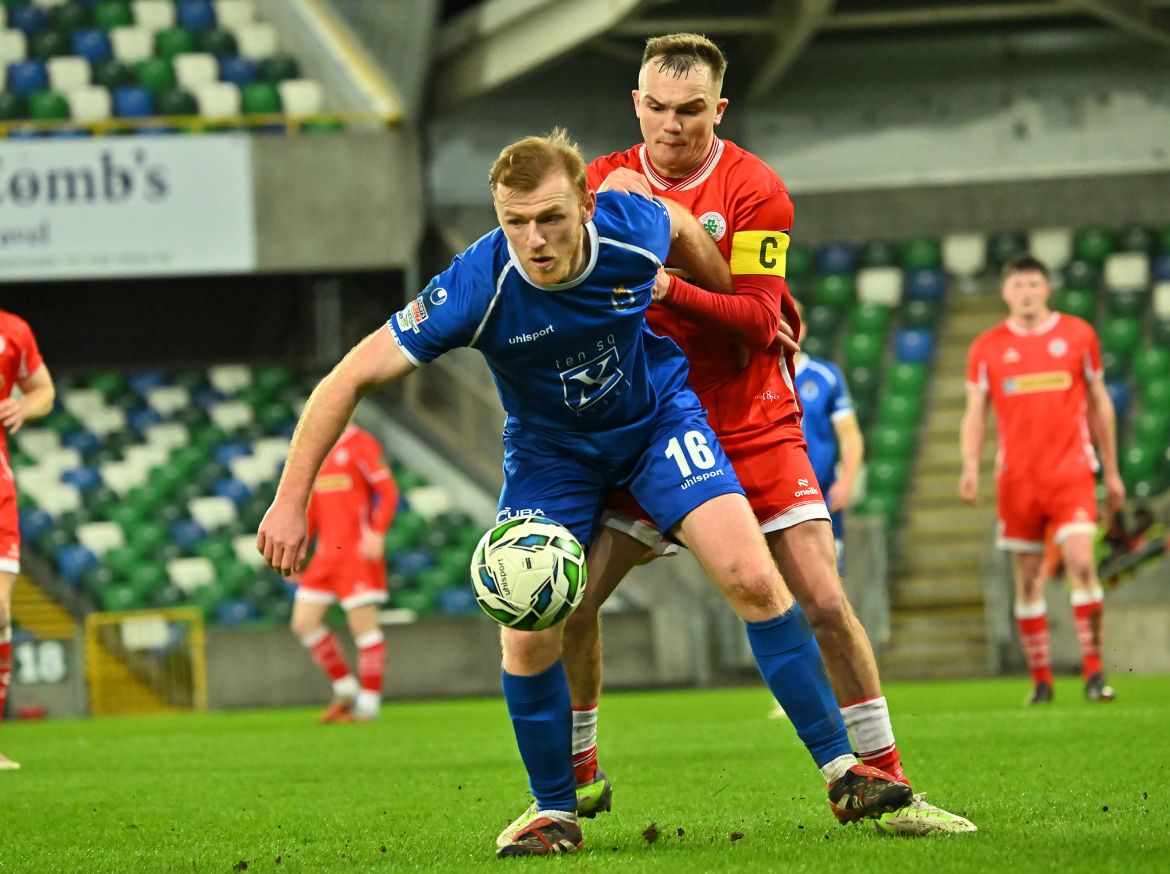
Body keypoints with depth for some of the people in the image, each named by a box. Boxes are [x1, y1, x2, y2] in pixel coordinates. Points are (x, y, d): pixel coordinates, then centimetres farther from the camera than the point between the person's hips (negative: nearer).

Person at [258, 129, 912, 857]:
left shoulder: (633, 229, -27)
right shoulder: (478, 289, -33)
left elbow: (680, 227, 1)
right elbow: (349, 381, -27)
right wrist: (290, 504, -29)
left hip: (660, 417, 1)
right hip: (550, 448, -1)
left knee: (753, 579, -13)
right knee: (528, 637, -12)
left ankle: (842, 772, -2)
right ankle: (556, 816, 11)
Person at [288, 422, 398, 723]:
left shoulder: (361, 445, -7)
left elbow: (388, 491, -13)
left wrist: (377, 533, -24)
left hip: (358, 551, -8)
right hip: (326, 553, 8)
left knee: (363, 622, -6)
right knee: (303, 621, 3)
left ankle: (368, 704, 0)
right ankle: (346, 690, 14)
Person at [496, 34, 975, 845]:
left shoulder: (755, 190, -9)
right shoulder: (609, 180, 1)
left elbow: (758, 320, -17)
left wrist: (670, 290, -32)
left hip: (754, 427, -2)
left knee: (825, 602, -10)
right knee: (571, 602, -6)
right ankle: (578, 777, 14)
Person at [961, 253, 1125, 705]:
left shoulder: (1078, 334, 6)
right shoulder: (987, 347, 6)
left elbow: (1099, 403, 13)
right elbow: (975, 414, 7)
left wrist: (1112, 472, 14)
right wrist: (971, 465, -10)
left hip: (1071, 471, -1)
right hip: (1017, 477, 1)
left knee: (1081, 563, -16)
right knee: (1027, 578, 2)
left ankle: (1094, 671, -9)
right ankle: (1040, 679, 10)